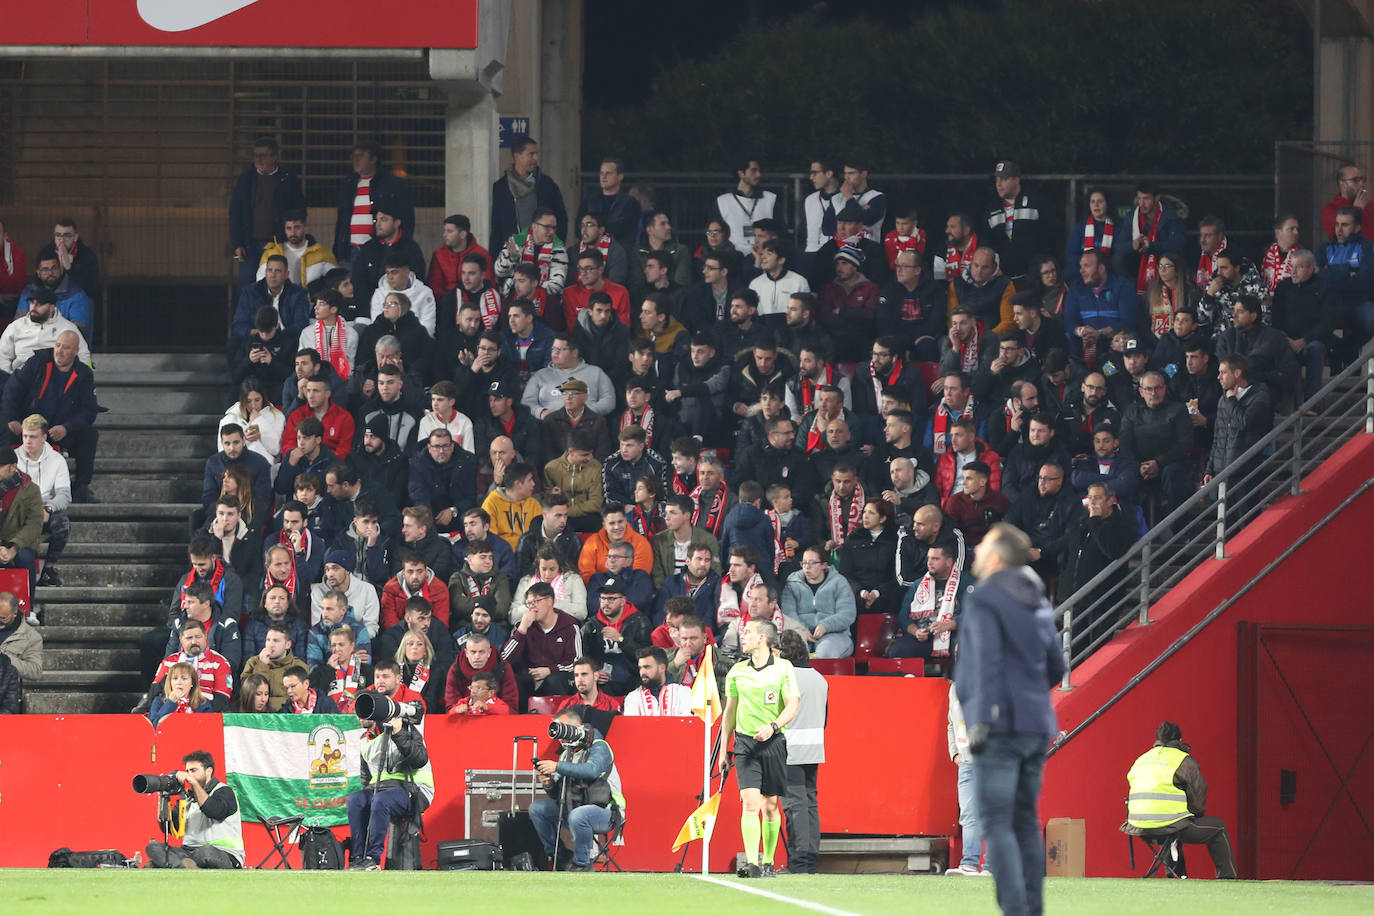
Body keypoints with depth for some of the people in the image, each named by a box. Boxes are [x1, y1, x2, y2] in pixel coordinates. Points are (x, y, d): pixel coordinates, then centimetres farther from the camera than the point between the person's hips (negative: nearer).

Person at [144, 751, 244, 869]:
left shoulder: (224, 791, 3)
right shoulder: (188, 798, 21)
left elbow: (214, 811, -20)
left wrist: (194, 782, -15)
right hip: (190, 852, 6)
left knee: (205, 852, -42)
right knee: (153, 847, -18)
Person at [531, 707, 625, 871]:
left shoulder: (599, 747, -9)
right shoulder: (566, 753, 13)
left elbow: (592, 770, -32)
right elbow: (557, 795, 13)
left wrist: (558, 767, -33)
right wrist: (548, 784, -11)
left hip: (606, 812, -8)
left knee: (577, 815, -38)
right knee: (536, 808, 2)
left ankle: (582, 863, -19)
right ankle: (555, 854, 9)